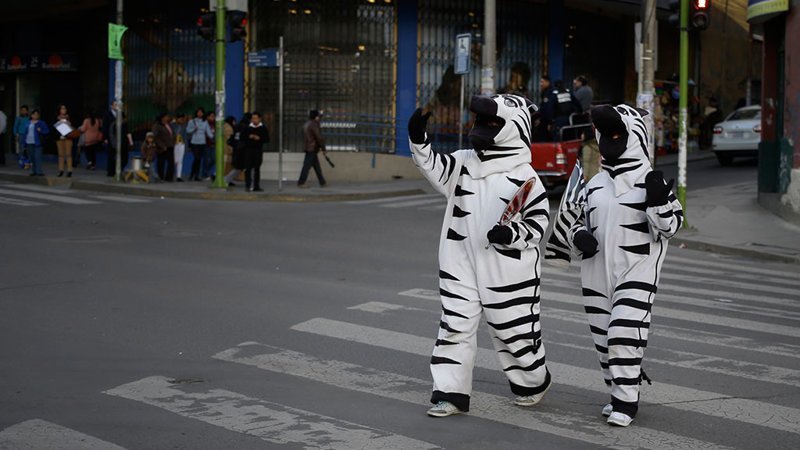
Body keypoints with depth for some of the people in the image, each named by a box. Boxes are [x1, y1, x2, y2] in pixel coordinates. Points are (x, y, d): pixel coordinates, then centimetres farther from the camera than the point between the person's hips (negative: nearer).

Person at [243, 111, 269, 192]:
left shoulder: (263, 128, 4)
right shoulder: (248, 128, 6)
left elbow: (267, 139, 3)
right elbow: (242, 137, 7)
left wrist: (259, 138, -13)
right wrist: (249, 137, -10)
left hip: (258, 150, 0)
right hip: (248, 149, 0)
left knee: (257, 168, 4)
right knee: (248, 168, -5)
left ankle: (256, 186, 9)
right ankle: (247, 185, 0)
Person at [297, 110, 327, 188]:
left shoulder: (306, 124, 14)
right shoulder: (313, 124, -15)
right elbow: (319, 137, -18)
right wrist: (323, 148, -9)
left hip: (308, 148, 10)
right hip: (312, 149, -10)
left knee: (317, 166, 12)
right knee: (307, 166, -6)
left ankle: (322, 182, 16)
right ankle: (301, 183, -5)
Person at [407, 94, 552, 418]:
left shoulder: (525, 177, -8)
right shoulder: (463, 163, 5)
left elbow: (538, 223, -5)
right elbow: (432, 166, -5)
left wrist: (511, 234, -21)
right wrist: (418, 138, -20)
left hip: (507, 272, -4)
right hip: (461, 266, 4)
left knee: (515, 331, 8)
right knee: (454, 327, 2)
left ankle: (533, 385, 32)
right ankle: (450, 393, 10)